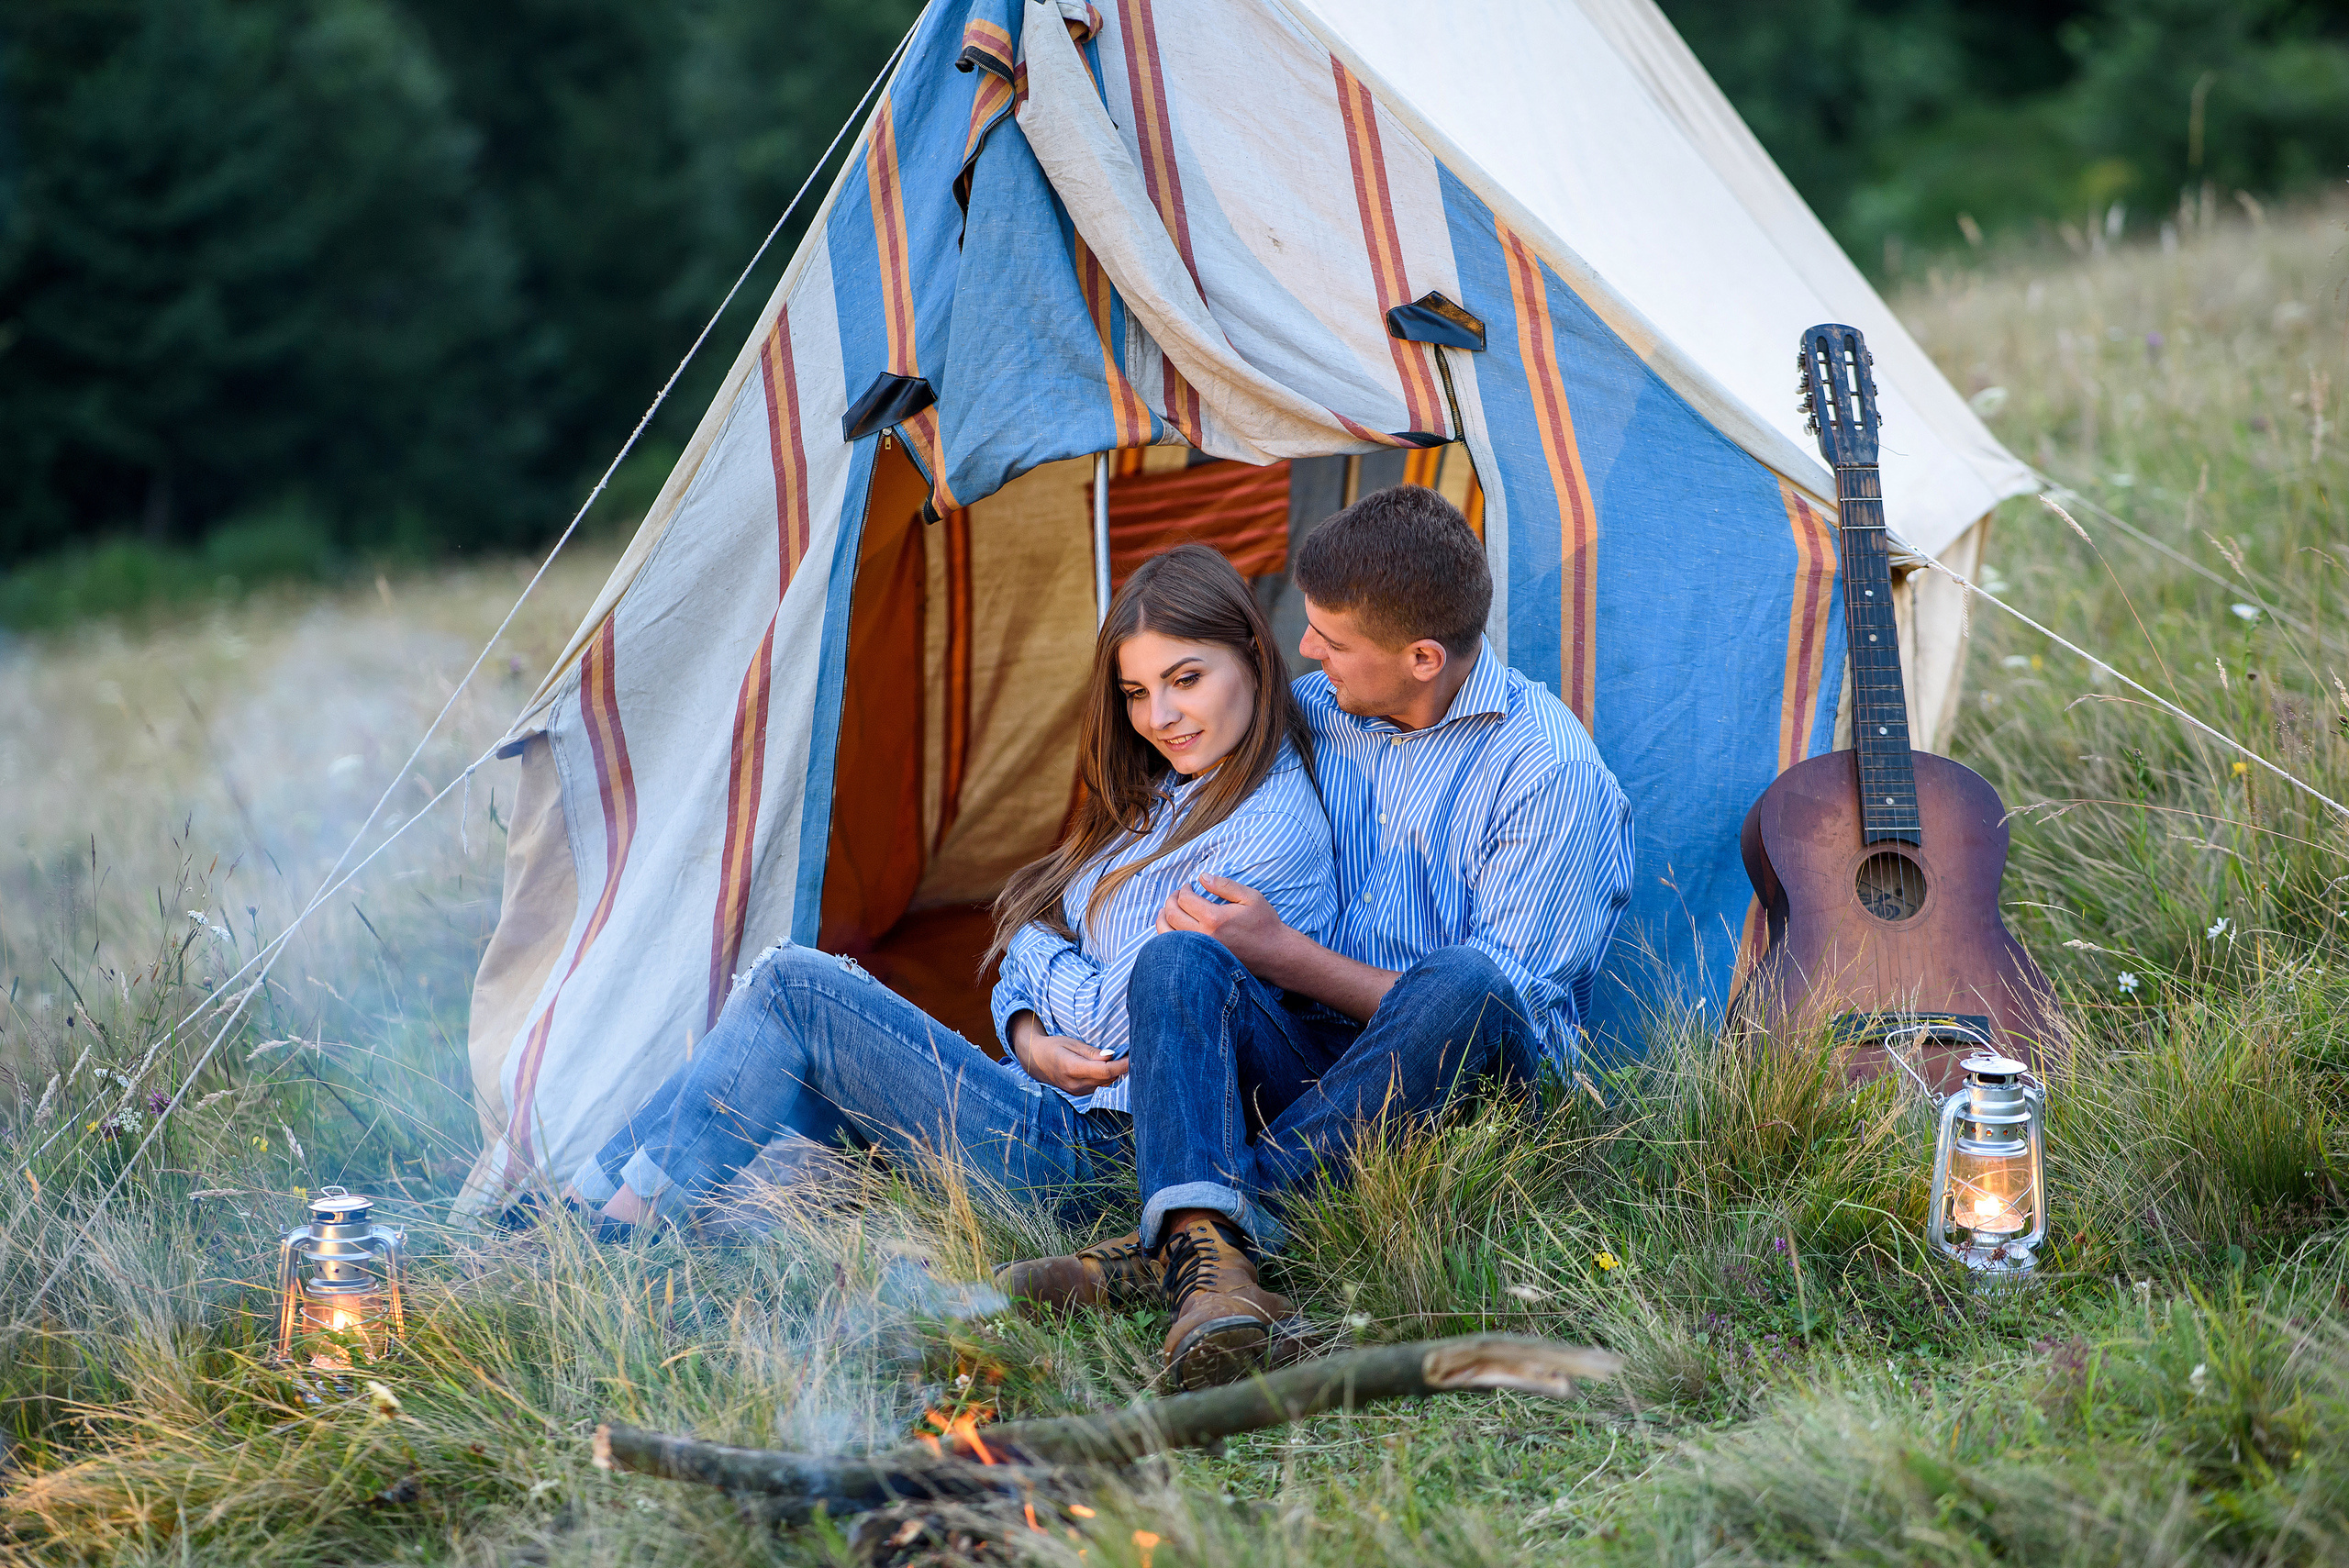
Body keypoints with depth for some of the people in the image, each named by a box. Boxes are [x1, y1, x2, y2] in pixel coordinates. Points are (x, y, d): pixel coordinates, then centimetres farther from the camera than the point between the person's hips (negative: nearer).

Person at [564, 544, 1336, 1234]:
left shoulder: (1273, 834, -15)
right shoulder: (1162, 798, 16)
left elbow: (1113, 1020, -16)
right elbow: (1030, 936, 16)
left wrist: (1039, 950, 5)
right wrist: (1026, 1032, -7)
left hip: (1092, 1151, -9)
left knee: (793, 986, -14)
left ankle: (625, 1220, -9)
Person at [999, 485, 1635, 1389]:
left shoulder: (1551, 773, -10)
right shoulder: (1307, 717, 9)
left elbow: (1505, 1010, -12)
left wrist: (1286, 956, -14)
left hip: (1451, 1104, -4)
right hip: (1308, 1065, 4)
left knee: (1463, 987, -38)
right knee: (1178, 963, -25)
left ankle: (1167, 1247, -37)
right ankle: (1210, 1261, -49)